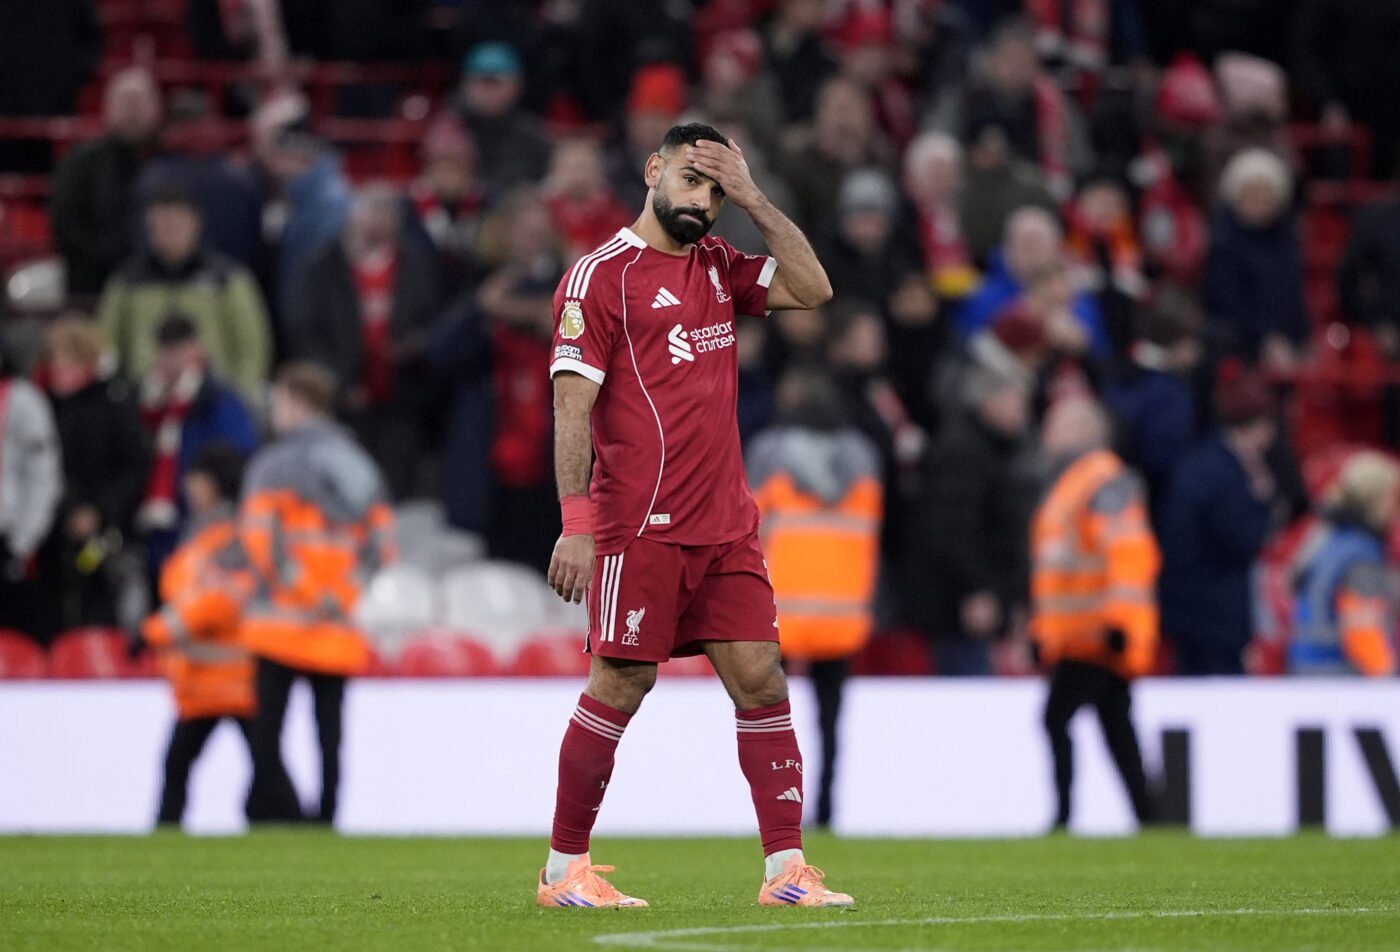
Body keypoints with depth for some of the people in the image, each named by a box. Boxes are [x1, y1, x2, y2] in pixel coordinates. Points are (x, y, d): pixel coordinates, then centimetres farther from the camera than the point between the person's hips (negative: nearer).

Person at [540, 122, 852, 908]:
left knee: (761, 677, 0)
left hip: (727, 526, 6)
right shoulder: (602, 276, -5)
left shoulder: (719, 268, 15)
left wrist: (752, 198, 2)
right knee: (620, 687, -3)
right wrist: (575, 524, -16)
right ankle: (565, 867, 9)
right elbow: (573, 406, -9)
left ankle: (787, 868, 0)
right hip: (640, 526, -6)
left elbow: (813, 289, 7)